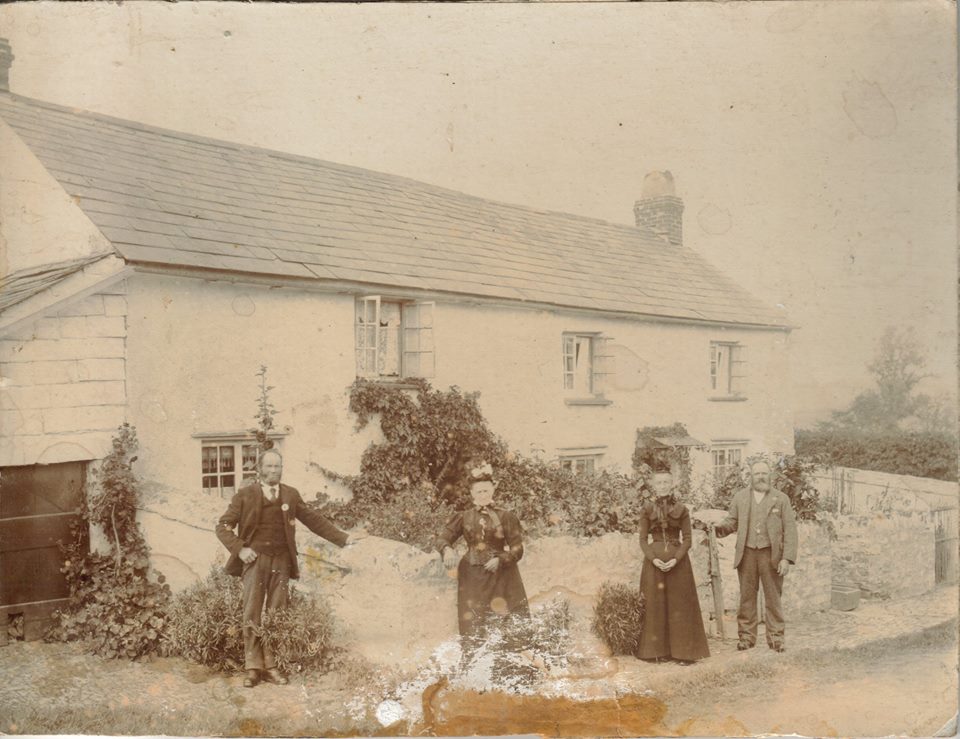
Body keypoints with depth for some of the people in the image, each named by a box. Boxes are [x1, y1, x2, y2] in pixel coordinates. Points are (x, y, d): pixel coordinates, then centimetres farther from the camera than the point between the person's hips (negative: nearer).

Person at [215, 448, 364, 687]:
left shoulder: (291, 495, 10)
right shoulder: (245, 495, 2)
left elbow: (314, 520, 12)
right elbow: (223, 526, 3)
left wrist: (343, 538, 7)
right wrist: (239, 549, -10)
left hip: (281, 562, 2)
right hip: (255, 560, -2)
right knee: (252, 615, -2)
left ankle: (271, 666, 11)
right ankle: (253, 668, 6)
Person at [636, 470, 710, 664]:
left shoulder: (681, 509, 2)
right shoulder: (647, 510, 4)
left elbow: (687, 539, 0)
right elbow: (643, 539, 3)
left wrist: (676, 559, -15)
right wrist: (653, 559, -13)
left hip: (678, 562, -1)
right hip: (654, 562, 1)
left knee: (679, 605, 0)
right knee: (656, 605, 2)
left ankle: (683, 651, 6)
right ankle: (658, 650, 10)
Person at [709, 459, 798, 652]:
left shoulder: (781, 498, 3)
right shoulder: (740, 497, 9)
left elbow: (790, 529, -1)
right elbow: (731, 522, 12)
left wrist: (787, 558, -9)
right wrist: (718, 527, -12)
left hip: (771, 554, -2)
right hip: (747, 553, 2)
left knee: (773, 597, 3)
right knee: (747, 597, 7)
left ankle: (776, 637, 13)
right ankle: (746, 636, 16)